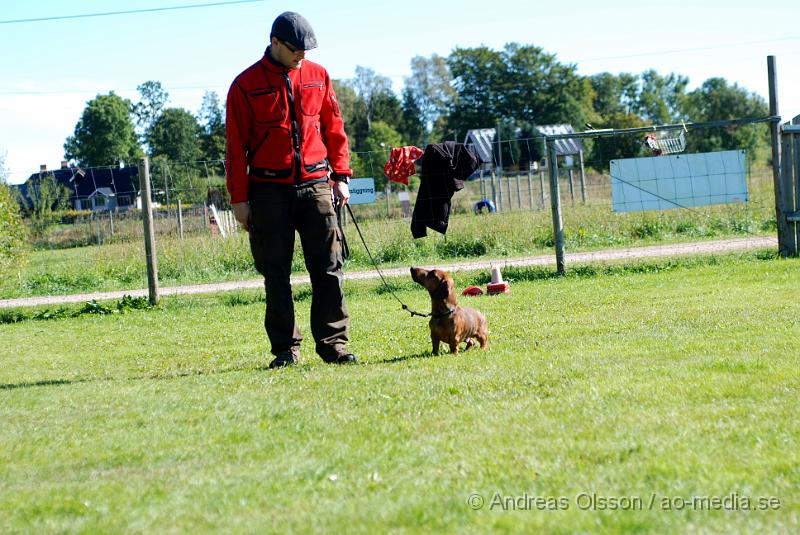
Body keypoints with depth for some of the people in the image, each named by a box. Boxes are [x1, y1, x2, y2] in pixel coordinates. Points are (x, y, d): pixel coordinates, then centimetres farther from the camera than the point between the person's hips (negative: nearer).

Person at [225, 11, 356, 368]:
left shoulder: (317, 76, 9)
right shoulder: (246, 85, 0)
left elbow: (334, 129, 14)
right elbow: (236, 145, 1)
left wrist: (341, 176, 6)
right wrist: (239, 198, -2)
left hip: (315, 186, 2)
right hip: (269, 190, -2)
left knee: (328, 268, -2)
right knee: (276, 274, 2)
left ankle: (333, 344, 2)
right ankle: (286, 349, 8)